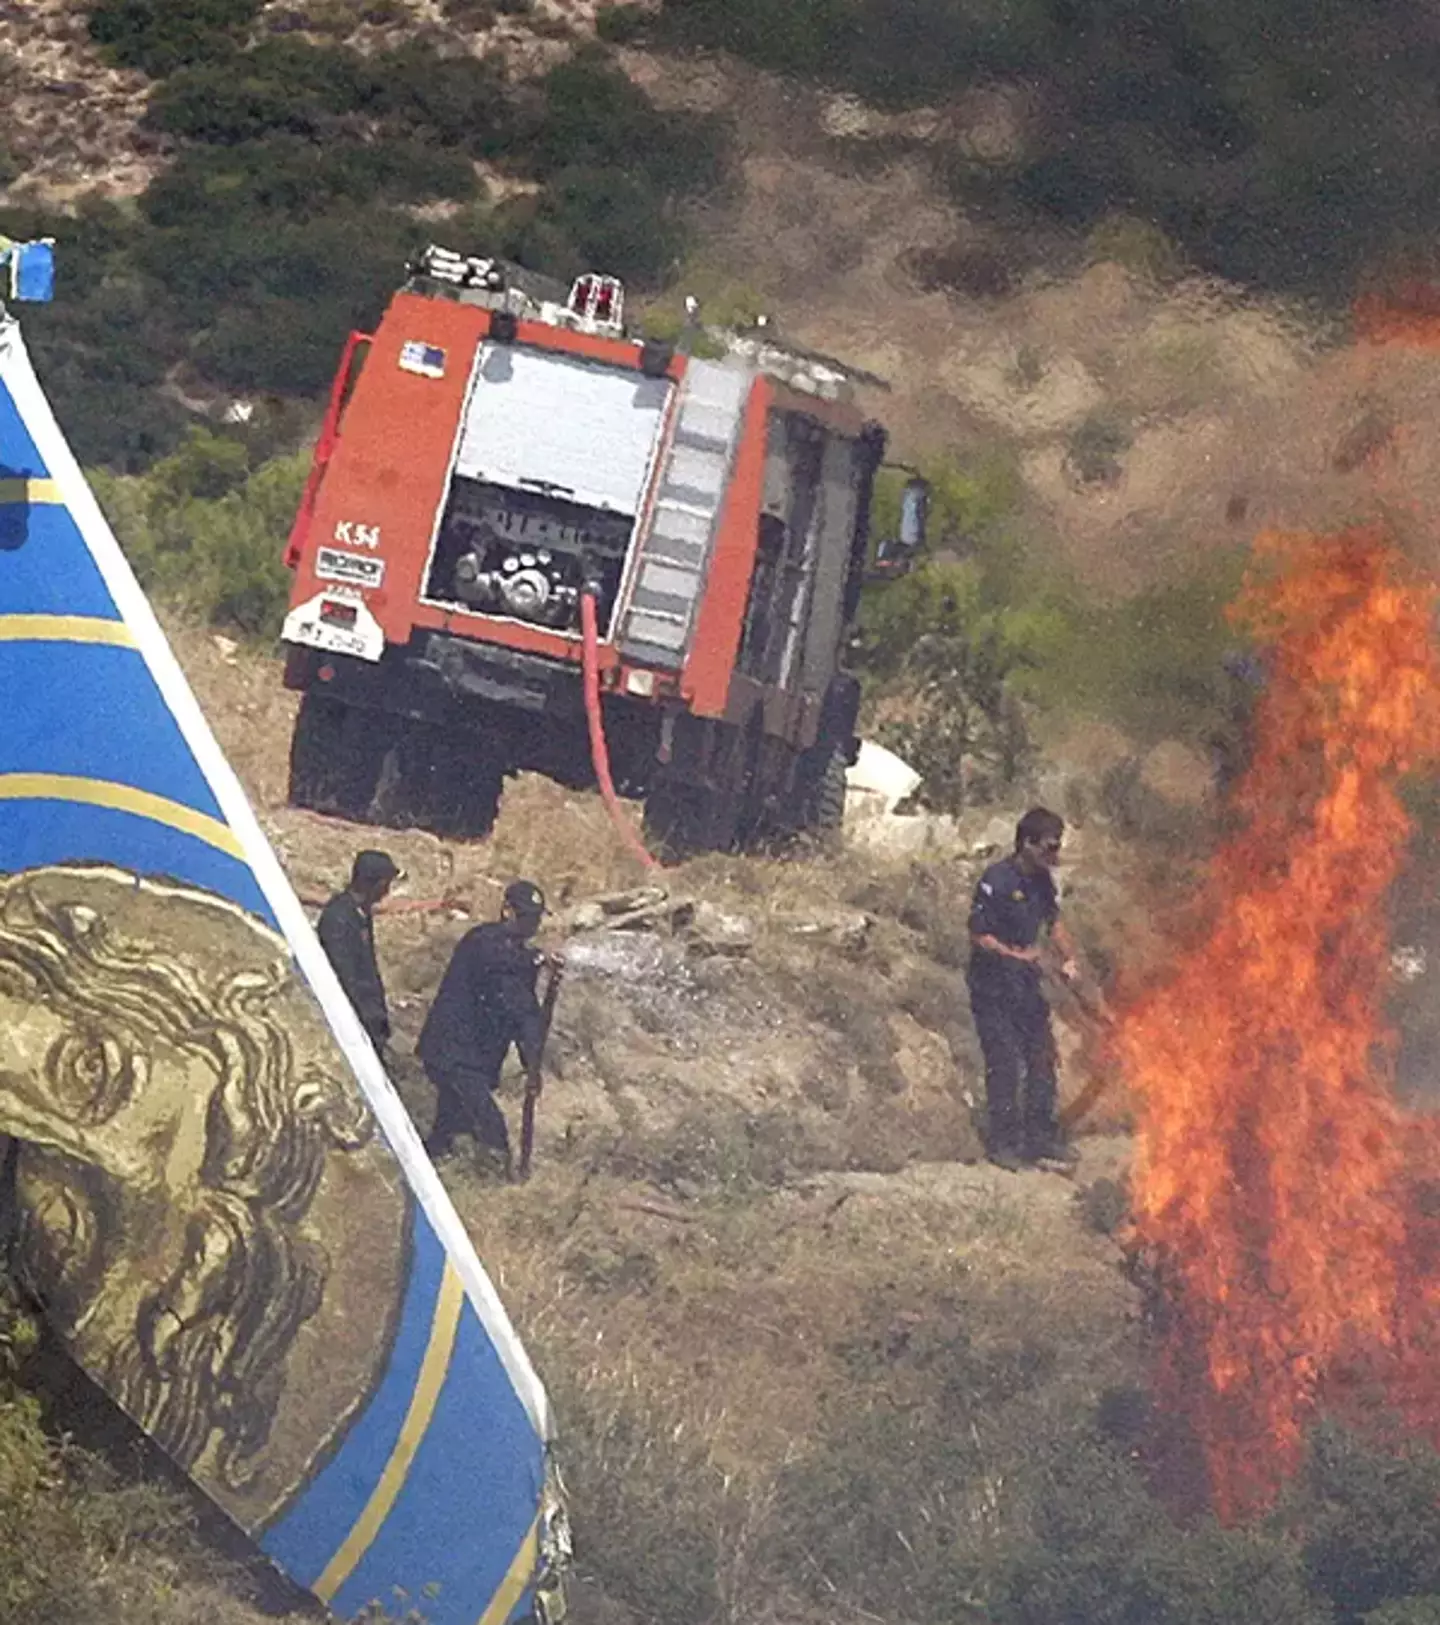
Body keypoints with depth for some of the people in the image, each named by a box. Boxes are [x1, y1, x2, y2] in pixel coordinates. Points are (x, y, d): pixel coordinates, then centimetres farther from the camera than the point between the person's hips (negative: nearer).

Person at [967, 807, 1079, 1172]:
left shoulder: (1041, 881, 5)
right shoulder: (997, 881, -18)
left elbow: (1053, 922, 19)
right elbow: (978, 934, -17)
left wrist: (1068, 957, 5)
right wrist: (1014, 954, -24)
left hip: (1025, 981, 8)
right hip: (993, 985, -8)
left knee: (1042, 1056, 9)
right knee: (1004, 1063, -7)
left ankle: (1042, 1137, 18)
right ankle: (1002, 1142, 1)